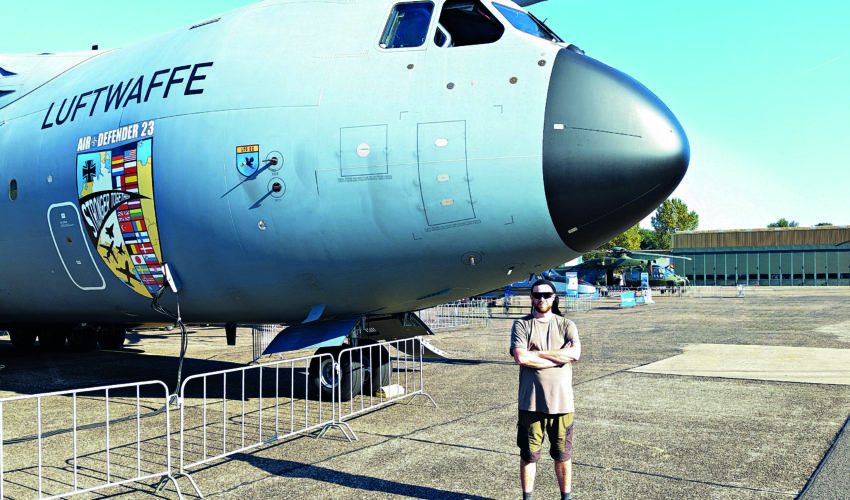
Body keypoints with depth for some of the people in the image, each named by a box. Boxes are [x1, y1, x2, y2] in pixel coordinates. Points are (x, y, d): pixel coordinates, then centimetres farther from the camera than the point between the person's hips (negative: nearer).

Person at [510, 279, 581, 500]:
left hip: (561, 401, 1)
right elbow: (520, 357, -12)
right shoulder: (521, 325, 3)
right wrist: (559, 357, -9)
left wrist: (537, 353, -10)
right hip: (531, 401, -1)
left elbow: (575, 353, -10)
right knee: (529, 454, 6)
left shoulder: (566, 325, 8)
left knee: (563, 454, 11)